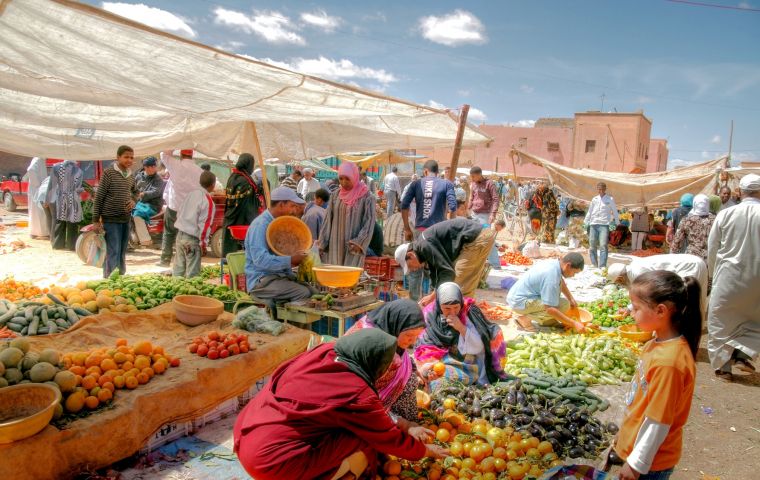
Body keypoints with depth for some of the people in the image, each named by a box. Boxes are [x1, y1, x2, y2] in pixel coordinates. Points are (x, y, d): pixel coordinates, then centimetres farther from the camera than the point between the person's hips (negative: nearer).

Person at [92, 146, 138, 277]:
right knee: (113, 253, -8)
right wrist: (96, 220, -11)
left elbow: (135, 191, 27)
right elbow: (99, 197, -9)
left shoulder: (131, 175, 8)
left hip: (126, 219, 6)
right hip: (111, 220, -6)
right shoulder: (109, 173, -10)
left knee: (122, 253, 13)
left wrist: (133, 200, 3)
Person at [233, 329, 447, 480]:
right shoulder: (358, 396, -18)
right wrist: (426, 451, 17)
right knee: (364, 443, -2)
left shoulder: (326, 352, 2)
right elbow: (390, 440, 0)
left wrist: (403, 425, 20)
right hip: (270, 461, -8)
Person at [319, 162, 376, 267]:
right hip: (334, 245, 4)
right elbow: (327, 221, 9)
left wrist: (359, 242, -18)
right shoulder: (335, 196, 8)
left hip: (353, 247, -4)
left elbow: (369, 222, -8)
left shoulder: (367, 197, -4)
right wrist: (322, 243, 4)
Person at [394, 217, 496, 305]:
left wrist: (432, 297, -12)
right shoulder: (425, 248, 15)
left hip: (478, 238, -10)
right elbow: (436, 276, 21)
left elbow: (448, 271, -19)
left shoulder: (425, 245, -15)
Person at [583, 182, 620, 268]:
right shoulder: (594, 199, 15)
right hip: (593, 225, 3)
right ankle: (594, 265, 15)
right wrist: (586, 222, 13)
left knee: (603, 246, -15)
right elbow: (589, 212, 20)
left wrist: (616, 223, 3)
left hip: (604, 225, -3)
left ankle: (602, 266, -17)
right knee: (592, 246, 3)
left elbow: (615, 212, 12)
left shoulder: (610, 199, 9)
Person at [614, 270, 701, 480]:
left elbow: (658, 422, -23)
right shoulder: (659, 344, -2)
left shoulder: (667, 361, -29)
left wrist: (636, 463, -15)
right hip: (636, 443, 8)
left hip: (650, 462, -8)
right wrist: (624, 435, 18)